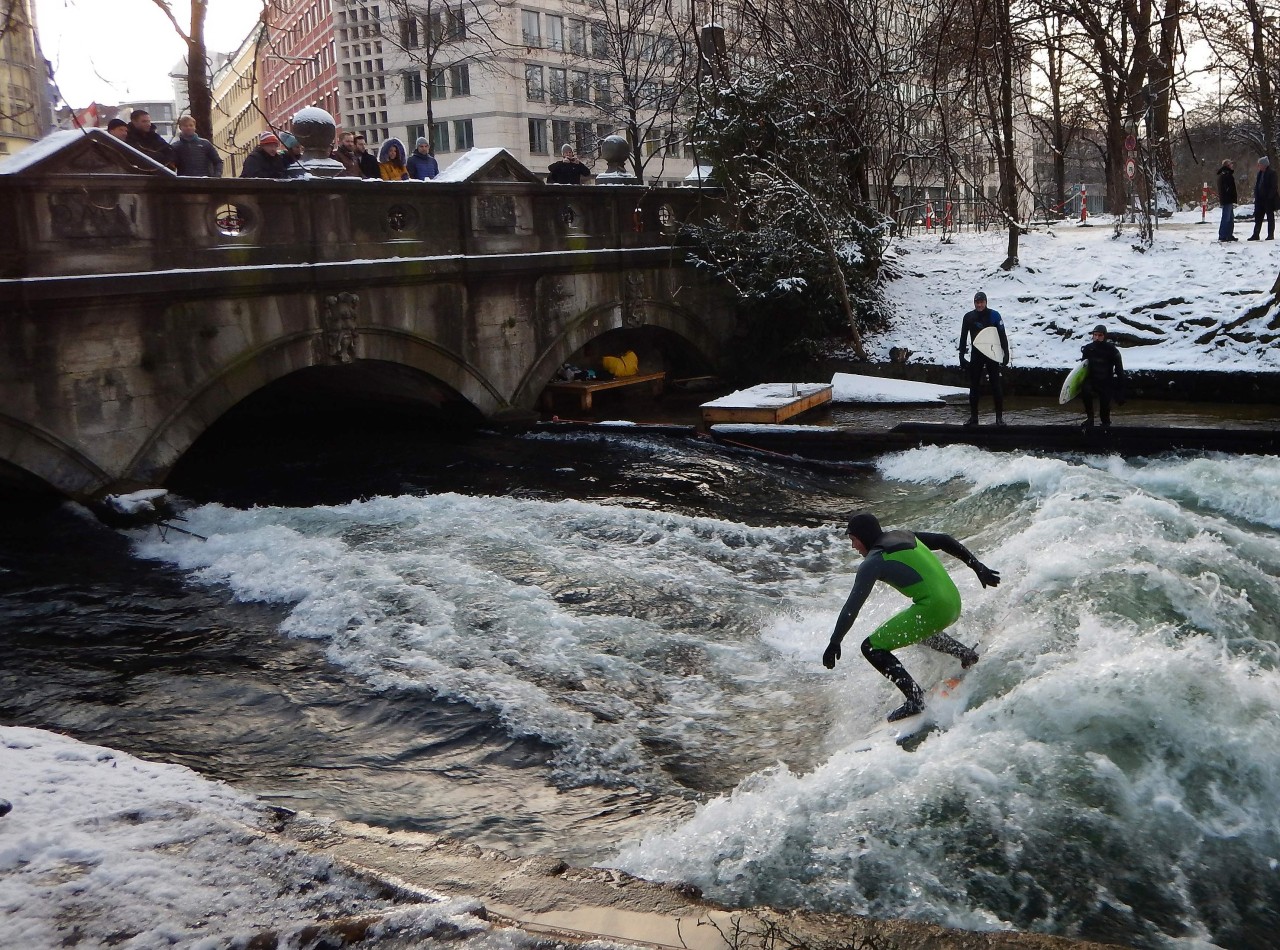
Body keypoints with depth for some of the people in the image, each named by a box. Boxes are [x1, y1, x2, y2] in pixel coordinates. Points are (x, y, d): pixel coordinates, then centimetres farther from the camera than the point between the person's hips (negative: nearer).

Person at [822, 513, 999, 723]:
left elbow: (853, 605, -10)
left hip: (932, 608, -9)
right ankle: (965, 654, 28)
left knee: (871, 647, -2)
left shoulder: (873, 561, -5)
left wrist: (835, 643, -7)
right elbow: (946, 541, 18)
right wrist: (978, 567, 24)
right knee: (919, 630, 39)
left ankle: (915, 699, -9)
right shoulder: (905, 536, 17)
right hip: (954, 603, 9)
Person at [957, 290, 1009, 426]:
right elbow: (963, 338, 7)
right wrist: (961, 356, 3)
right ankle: (973, 416, 12)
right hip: (975, 355, 2)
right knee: (973, 386, 5)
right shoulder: (968, 317, 2)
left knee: (996, 386, -1)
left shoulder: (994, 315, -4)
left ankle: (999, 417, 4)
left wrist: (1006, 353, -7)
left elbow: (1002, 335, -2)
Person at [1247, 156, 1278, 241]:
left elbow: (1273, 187, -14)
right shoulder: (1260, 173, 11)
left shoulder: (1272, 172, -10)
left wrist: (1269, 197, -19)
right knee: (1258, 217, 6)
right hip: (1260, 199, 7)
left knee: (1270, 217, 3)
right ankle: (1255, 235, 10)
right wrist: (1256, 197, 6)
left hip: (1269, 199, -7)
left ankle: (1271, 235, 8)